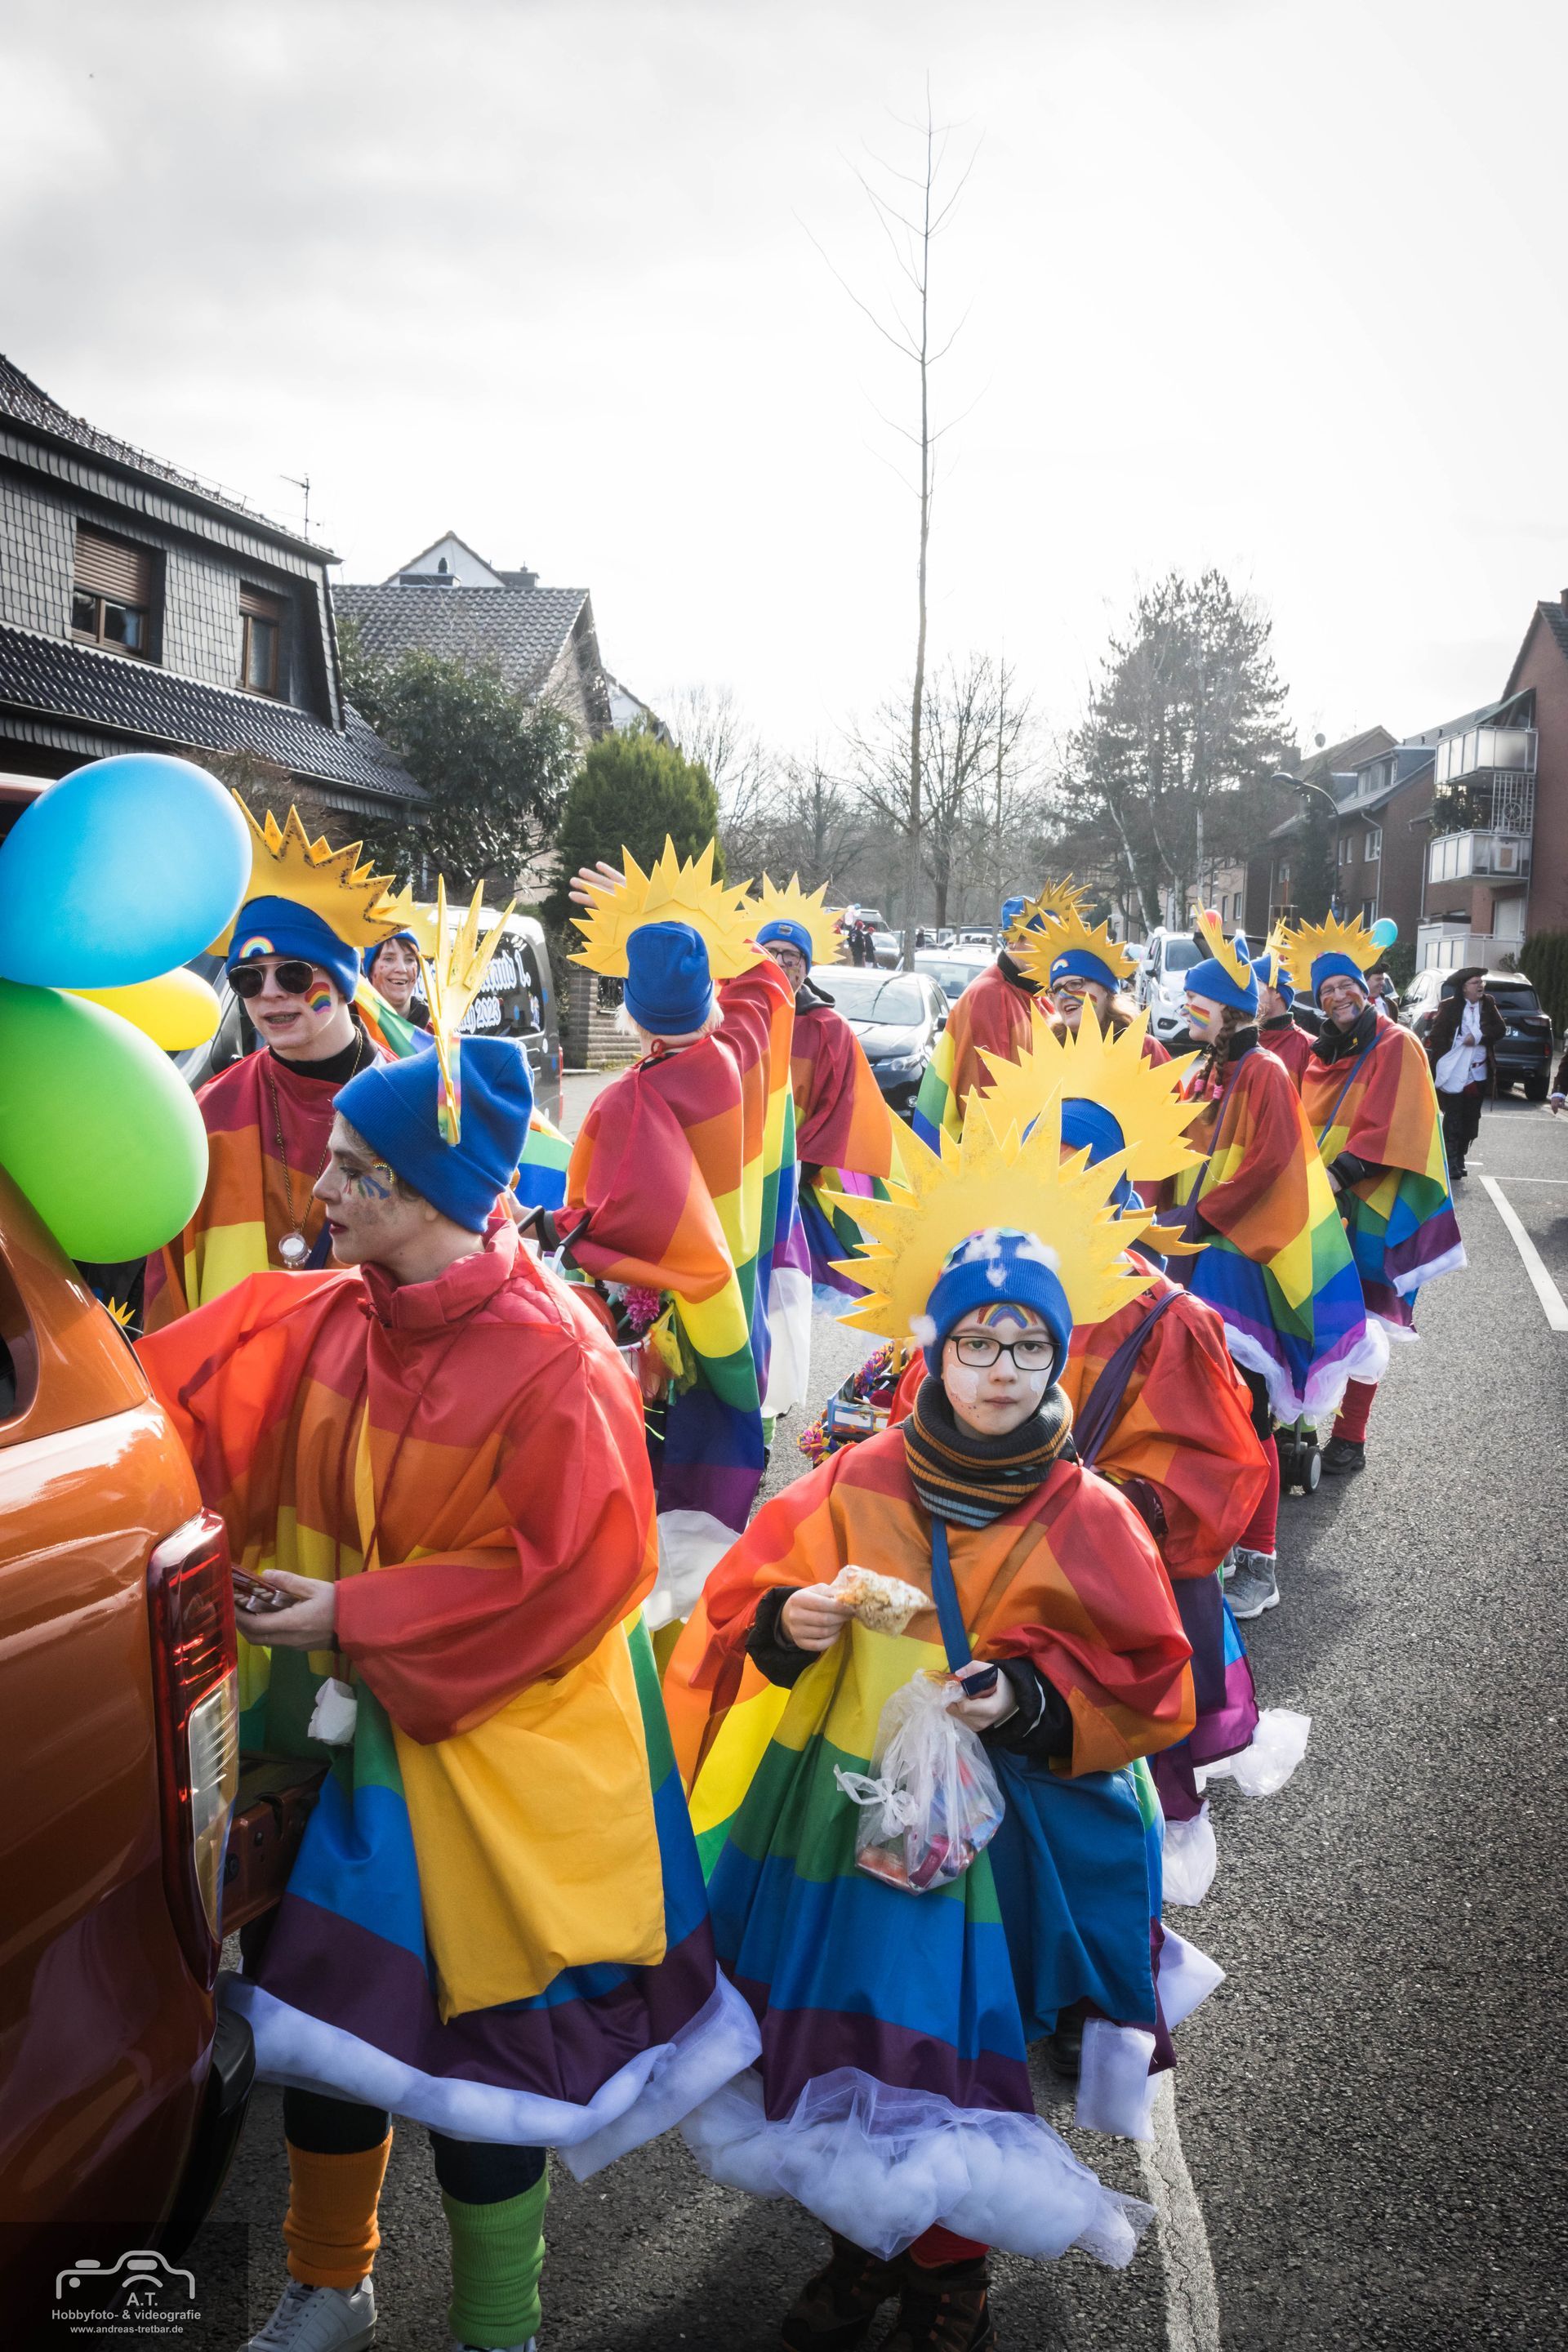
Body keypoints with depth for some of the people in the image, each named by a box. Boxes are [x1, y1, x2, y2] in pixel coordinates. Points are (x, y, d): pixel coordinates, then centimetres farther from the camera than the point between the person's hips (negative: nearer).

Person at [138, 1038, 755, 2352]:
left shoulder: (553, 1365, -22)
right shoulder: (316, 1323, -3)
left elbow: (561, 1574, -21)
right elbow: (174, 1407, 3)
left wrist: (354, 1618, -19)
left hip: (490, 1748, -6)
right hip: (344, 1726, 6)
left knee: (479, 2031, 8)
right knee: (322, 2007, 18)